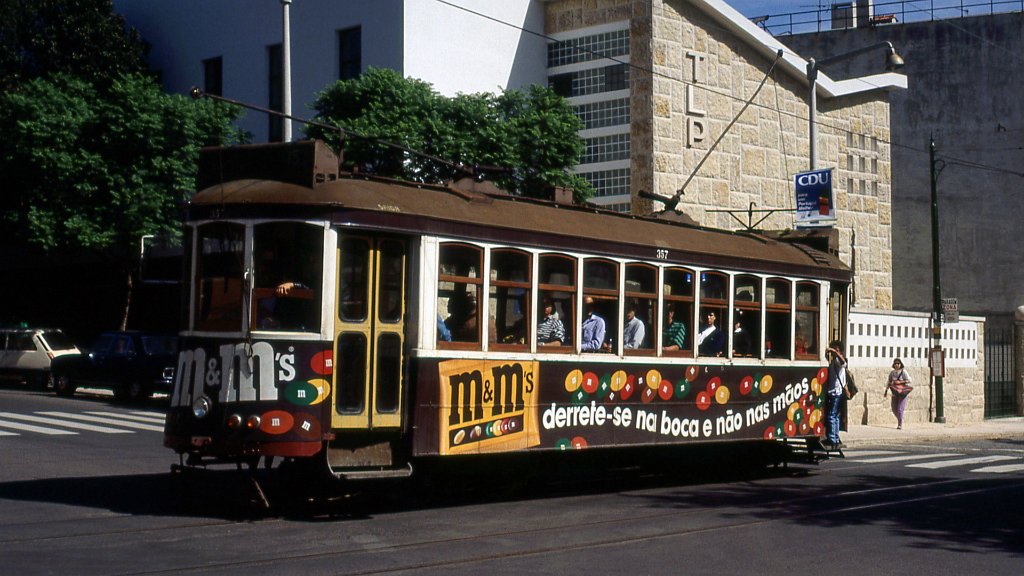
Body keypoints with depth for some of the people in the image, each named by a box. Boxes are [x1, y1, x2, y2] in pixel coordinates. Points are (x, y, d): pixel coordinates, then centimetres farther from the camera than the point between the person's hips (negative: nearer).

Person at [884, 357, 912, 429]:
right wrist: (886, 392, 4)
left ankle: (900, 425, -10)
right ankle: (900, 420, 36)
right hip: (895, 393, 5)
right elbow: (888, 382, 11)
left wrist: (900, 382, -22)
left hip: (902, 393, -5)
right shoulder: (892, 373, 6)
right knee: (894, 409, 7)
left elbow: (909, 380, -11)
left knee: (900, 409, -14)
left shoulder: (903, 372, -7)